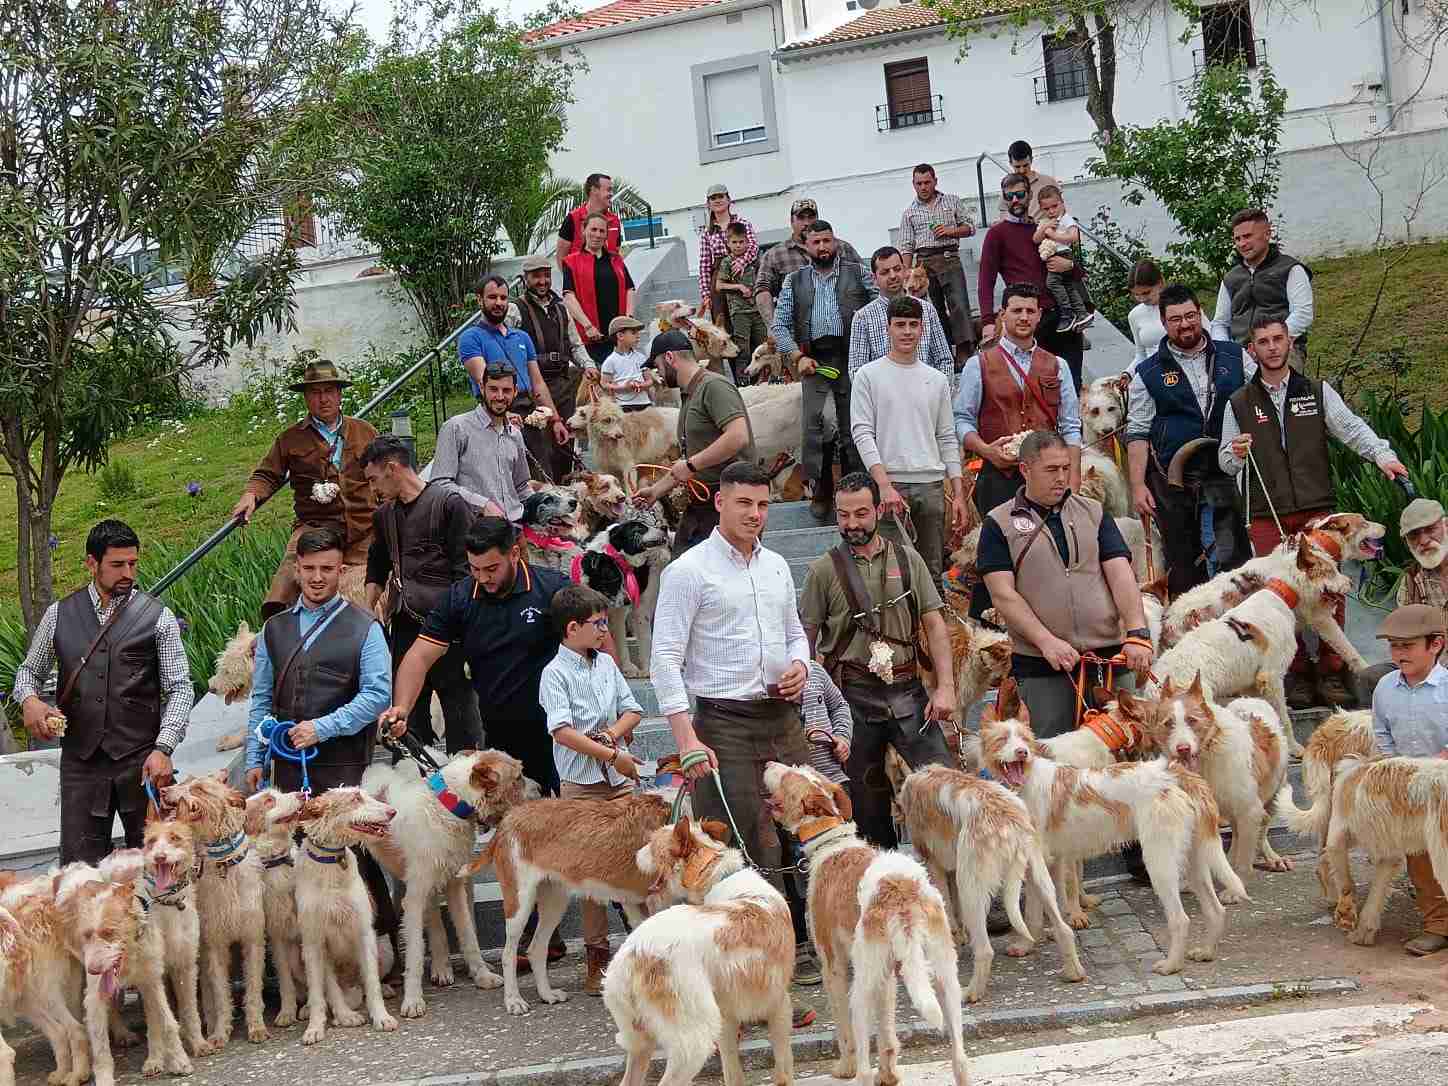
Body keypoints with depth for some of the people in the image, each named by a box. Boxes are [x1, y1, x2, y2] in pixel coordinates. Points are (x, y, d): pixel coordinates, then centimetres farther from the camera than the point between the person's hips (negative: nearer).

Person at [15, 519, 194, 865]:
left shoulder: (157, 616, 1)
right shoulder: (59, 614, 9)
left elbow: (179, 688, -1)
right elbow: (29, 670, 20)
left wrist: (163, 749, -13)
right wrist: (29, 700, -4)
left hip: (141, 761, -2)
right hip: (80, 761, 2)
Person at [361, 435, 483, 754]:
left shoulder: (450, 503, -7)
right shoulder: (384, 514, 15)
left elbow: (465, 568, -9)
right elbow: (378, 568, 30)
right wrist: (367, 611, 20)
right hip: (403, 624, 7)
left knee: (458, 701, -2)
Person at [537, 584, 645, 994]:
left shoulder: (607, 663, 12)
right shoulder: (556, 673, -8)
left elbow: (632, 710, 16)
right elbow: (562, 731, -19)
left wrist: (613, 733, -5)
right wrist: (612, 755, -18)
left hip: (620, 778, 5)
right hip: (581, 782, -5)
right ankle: (597, 957, 6)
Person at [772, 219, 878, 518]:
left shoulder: (857, 273, 9)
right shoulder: (794, 281, 13)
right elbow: (779, 325, 11)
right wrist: (798, 356, -3)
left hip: (852, 357, -1)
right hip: (814, 360, 1)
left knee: (852, 426, 1)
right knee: (812, 422, -11)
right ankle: (820, 489, -4)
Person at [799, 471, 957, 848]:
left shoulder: (907, 559, 8)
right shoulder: (824, 569, 2)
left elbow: (934, 624, 6)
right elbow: (805, 639, 4)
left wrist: (945, 686, -3)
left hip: (908, 692, 1)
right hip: (854, 697, -1)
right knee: (868, 802, 5)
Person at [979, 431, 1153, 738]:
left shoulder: (1093, 513, 14)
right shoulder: (999, 524, 4)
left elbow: (1121, 575, 4)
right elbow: (1003, 595, -5)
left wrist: (1137, 633, -11)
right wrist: (1047, 641, -16)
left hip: (1109, 654, 3)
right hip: (1041, 666, -3)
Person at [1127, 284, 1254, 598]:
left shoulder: (1234, 357, 9)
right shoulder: (1148, 374, 5)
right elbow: (1137, 433, 3)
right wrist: (1138, 485, -5)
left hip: (1230, 475, 1)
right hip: (1174, 485, 0)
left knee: (1236, 558, -5)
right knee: (1183, 562, 6)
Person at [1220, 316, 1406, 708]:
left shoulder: (1318, 392, 11)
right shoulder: (1239, 403, 11)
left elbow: (1352, 429, 0)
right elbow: (1225, 461, 14)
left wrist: (1382, 455, -18)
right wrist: (1235, 453, -10)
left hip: (1318, 511, 0)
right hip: (1267, 517, 0)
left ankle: (1331, 673, 1)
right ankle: (1298, 675, 5)